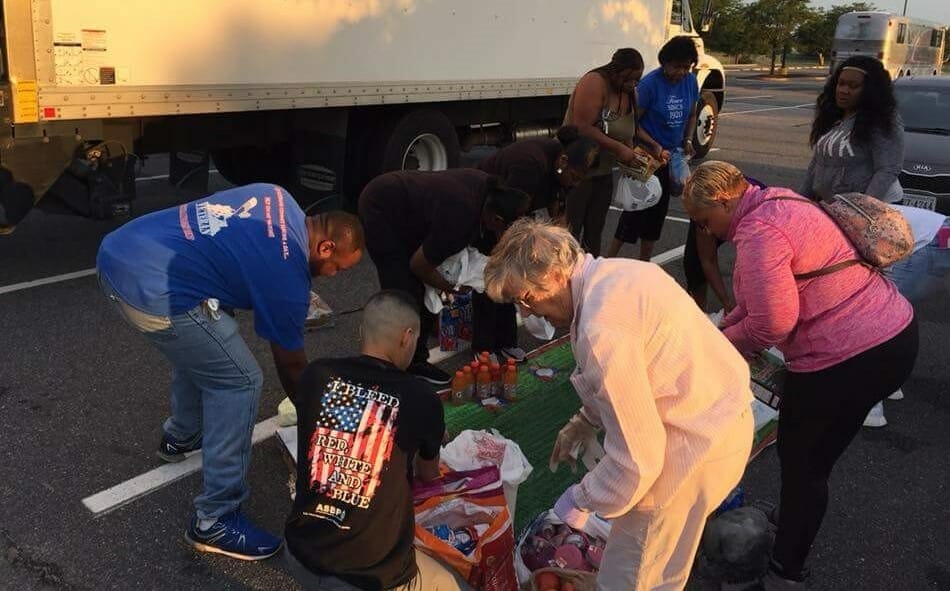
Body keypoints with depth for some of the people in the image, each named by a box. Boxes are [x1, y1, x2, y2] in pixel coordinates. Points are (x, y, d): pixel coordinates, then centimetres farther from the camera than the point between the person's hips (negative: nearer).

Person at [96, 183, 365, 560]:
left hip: (118, 251, 10)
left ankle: (181, 436, 50)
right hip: (151, 291, -10)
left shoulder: (278, 198, 12)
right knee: (239, 381, -2)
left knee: (201, 346, 29)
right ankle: (214, 522, 4)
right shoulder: (288, 278, -6)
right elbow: (291, 367, 7)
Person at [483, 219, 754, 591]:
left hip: (697, 445, -9)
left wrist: (580, 500, -8)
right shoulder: (615, 270, 1)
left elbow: (636, 461, -24)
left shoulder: (601, 331, -29)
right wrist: (584, 422, 15)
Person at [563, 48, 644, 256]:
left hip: (604, 172, 8)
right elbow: (582, 128, -25)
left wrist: (631, 154, -1)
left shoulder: (629, 93, 8)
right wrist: (619, 149, -24)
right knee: (570, 231, -6)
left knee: (594, 231, 13)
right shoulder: (595, 83, -17)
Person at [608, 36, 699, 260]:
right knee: (637, 206, -8)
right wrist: (655, 146, -22)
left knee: (658, 208, 11)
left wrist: (688, 140, -1)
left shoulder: (690, 81, 0)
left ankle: (644, 264, 22)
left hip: (672, 156, 6)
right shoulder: (650, 84, -17)